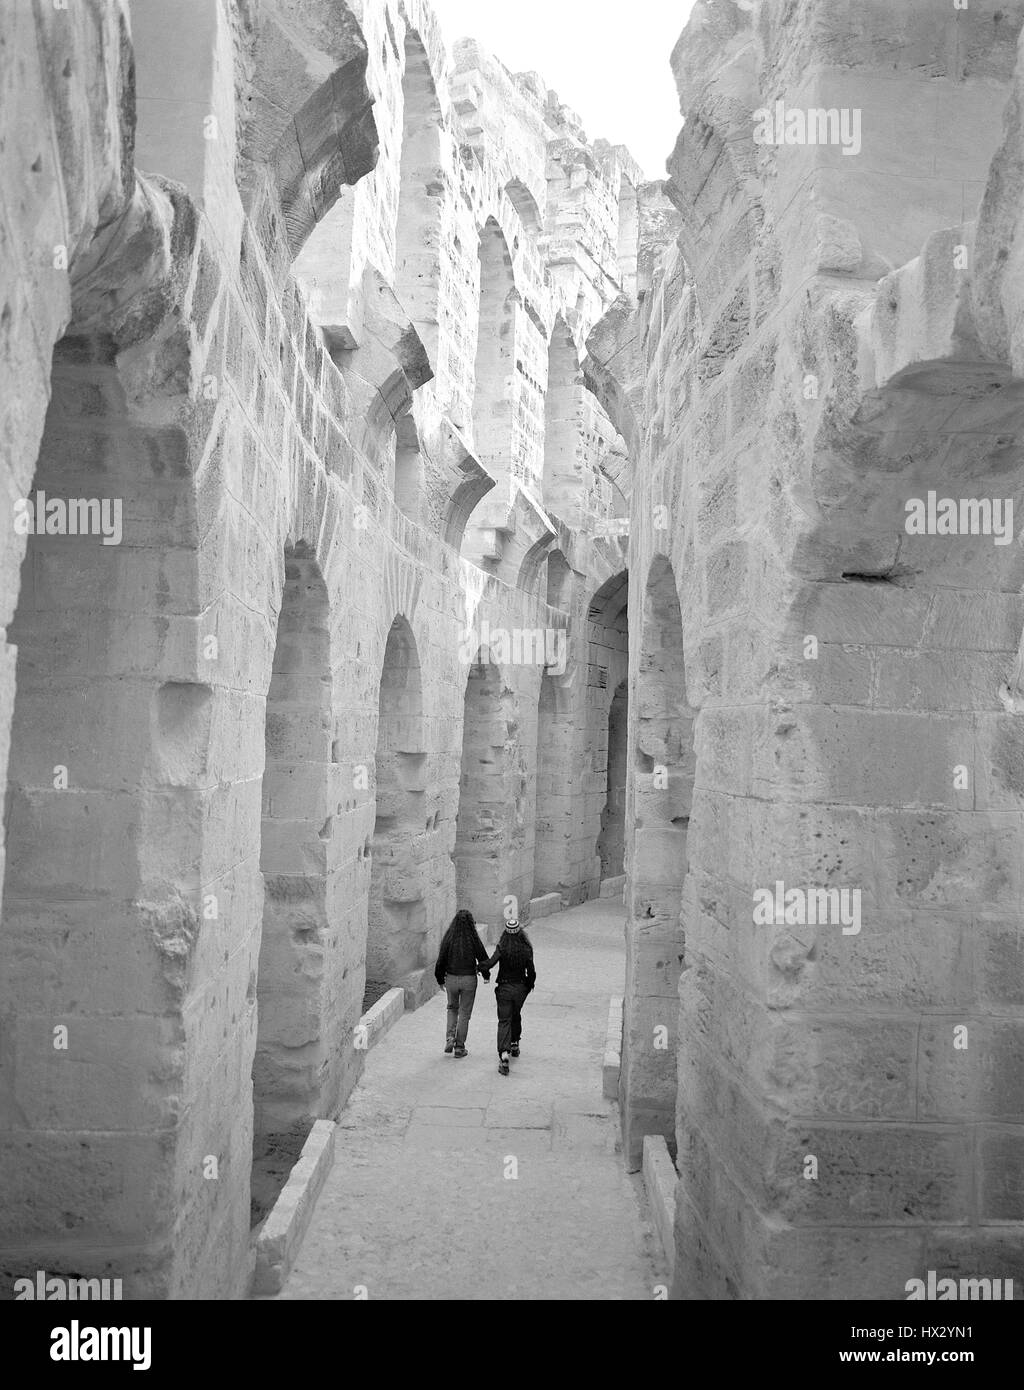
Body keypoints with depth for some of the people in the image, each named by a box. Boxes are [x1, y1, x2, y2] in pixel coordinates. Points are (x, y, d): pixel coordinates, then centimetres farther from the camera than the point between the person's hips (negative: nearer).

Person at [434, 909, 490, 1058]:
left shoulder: (448, 939, -10)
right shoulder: (474, 940, -12)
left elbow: (440, 961, -5)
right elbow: (483, 959, -3)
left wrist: (440, 980, 10)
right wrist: (486, 975, 16)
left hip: (451, 979, 1)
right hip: (469, 979, -1)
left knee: (452, 1008, 25)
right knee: (464, 1013, 11)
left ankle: (450, 1037, 8)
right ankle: (459, 1047, 14)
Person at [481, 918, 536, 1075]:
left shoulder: (502, 948, -14)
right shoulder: (526, 949, -9)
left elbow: (490, 964, -25)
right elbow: (531, 972, -6)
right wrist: (529, 985, 11)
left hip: (504, 988, -2)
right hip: (520, 988, 2)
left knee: (504, 1021, -1)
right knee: (516, 1016, 27)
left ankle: (504, 1053, -18)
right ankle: (514, 1044, 41)